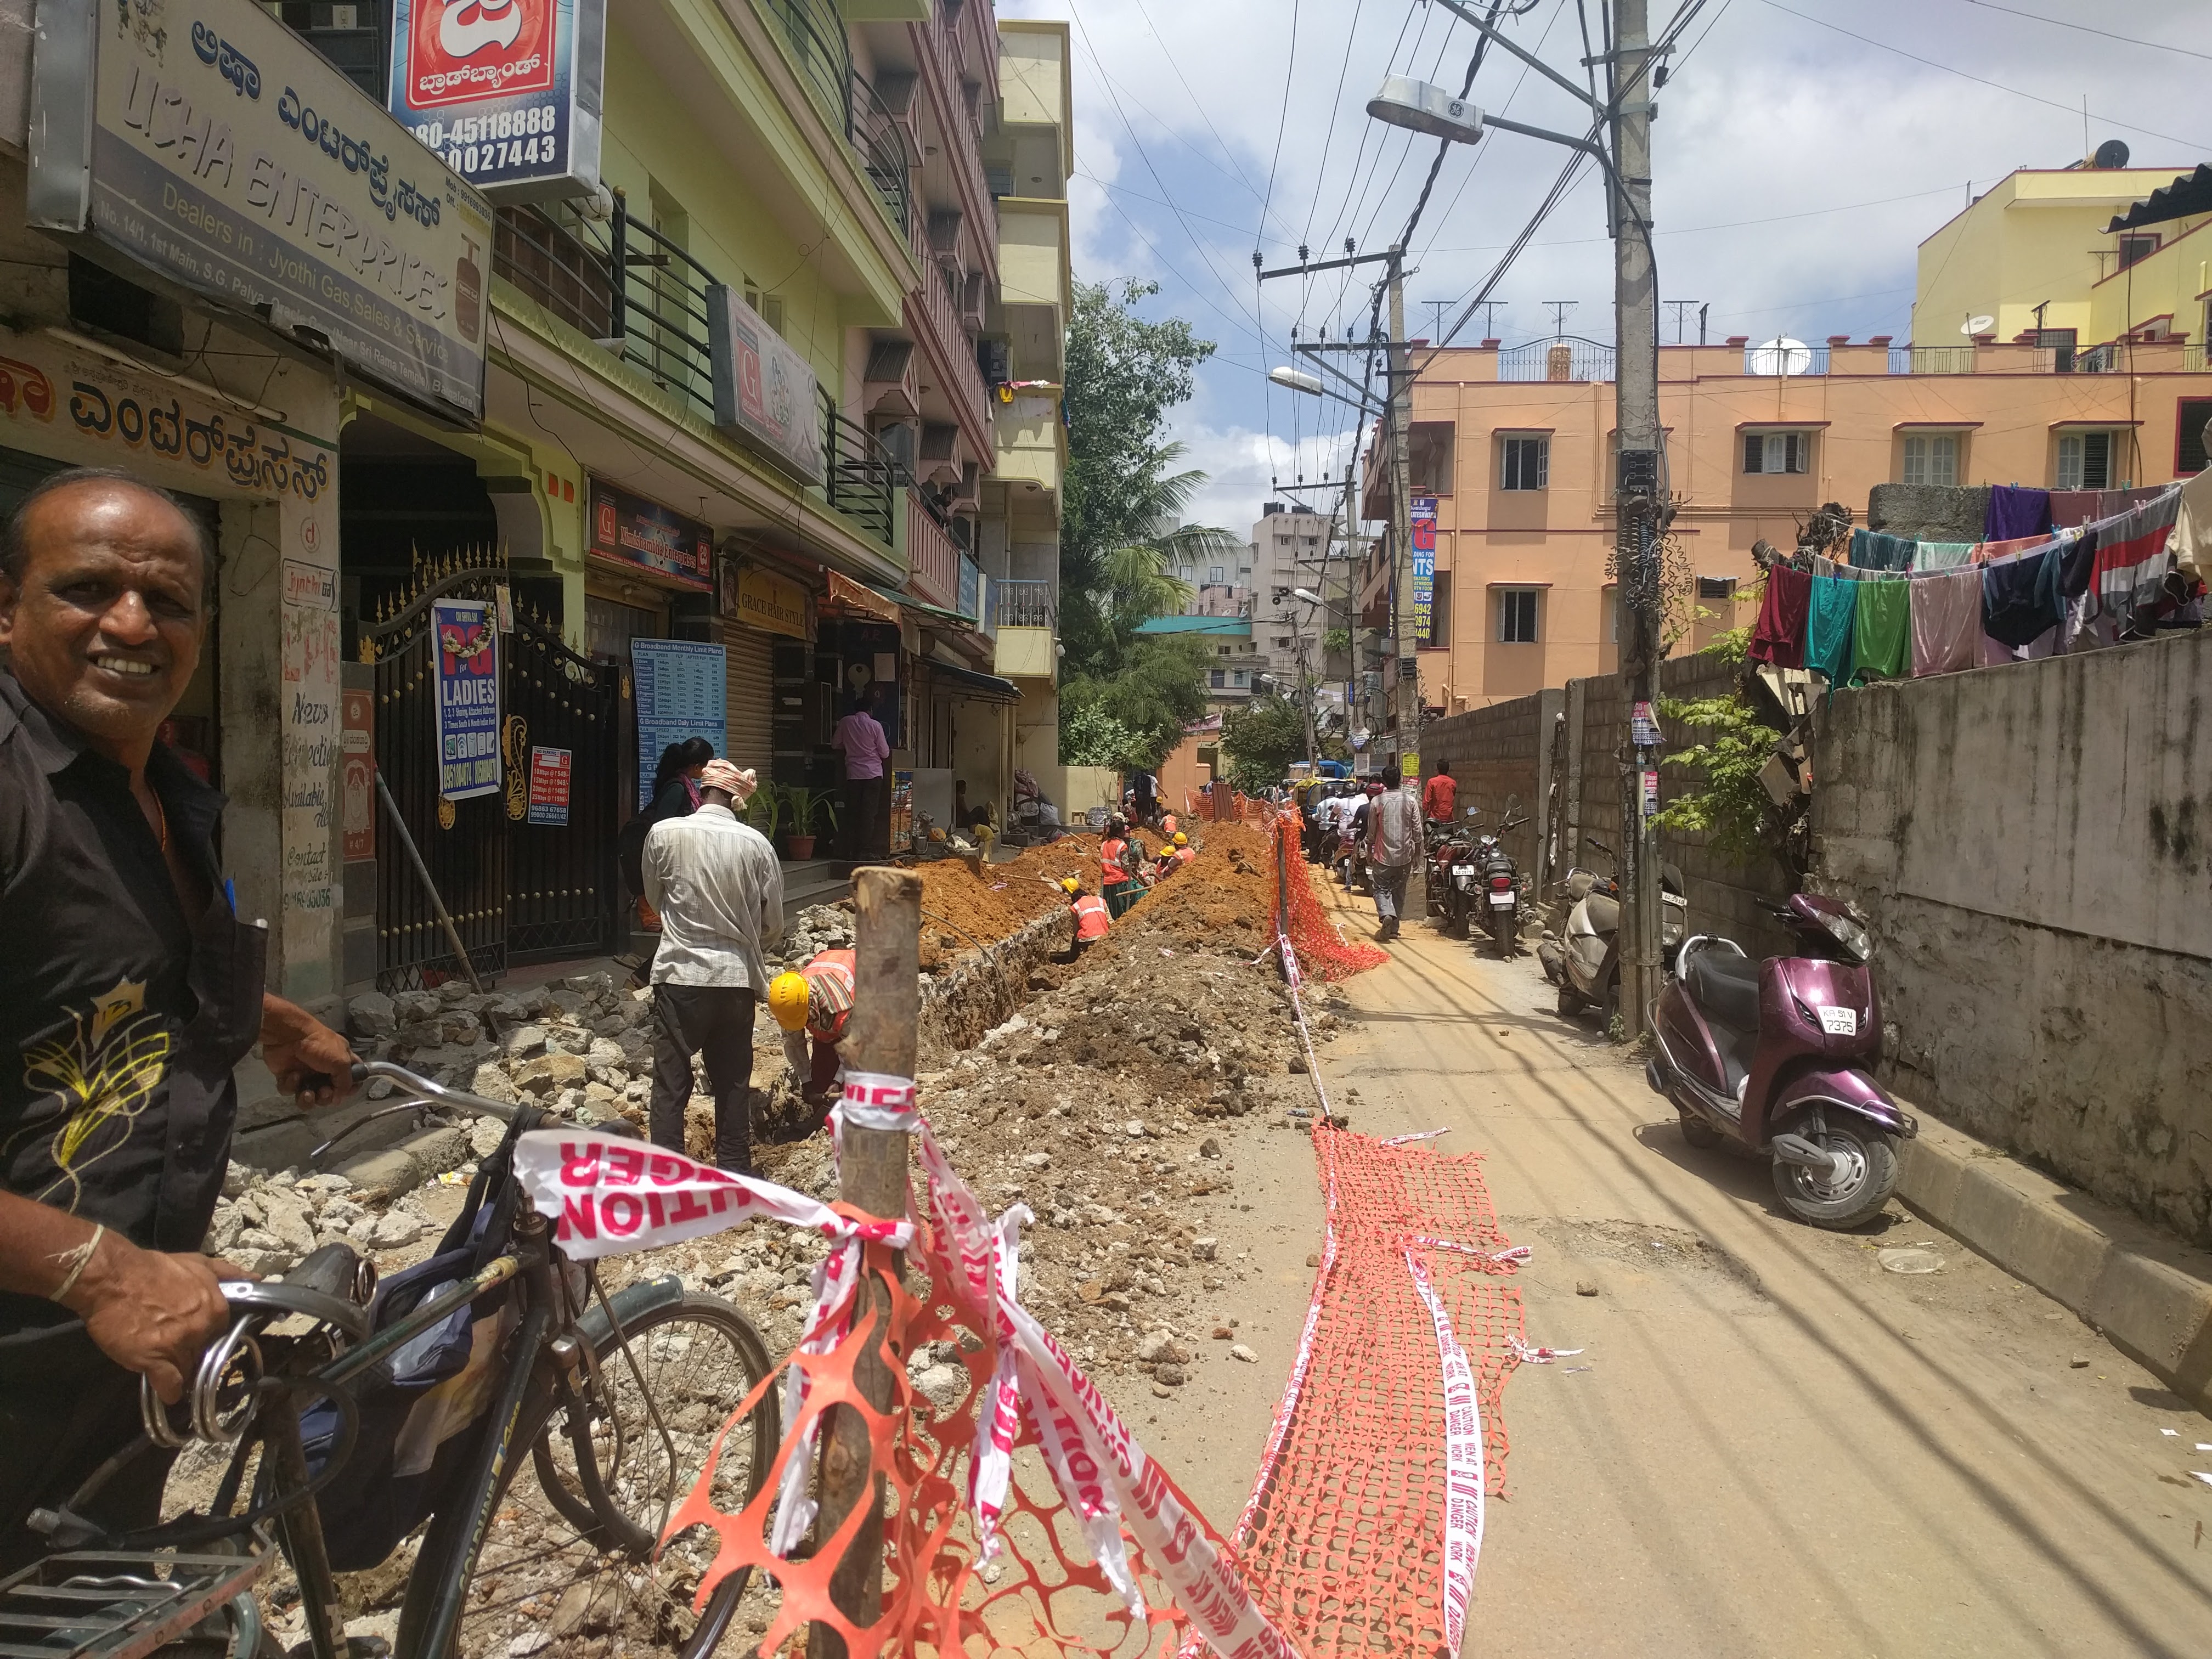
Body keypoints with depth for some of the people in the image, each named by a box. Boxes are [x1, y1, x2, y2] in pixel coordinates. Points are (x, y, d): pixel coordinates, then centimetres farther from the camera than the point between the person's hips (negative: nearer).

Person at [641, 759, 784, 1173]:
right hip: (737, 979, 2)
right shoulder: (756, 844, -4)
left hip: (680, 974, -2)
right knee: (733, 1087, 12)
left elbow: (655, 898, 10)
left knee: (671, 1085, 6)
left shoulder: (664, 834, -6)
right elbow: (774, 926, 4)